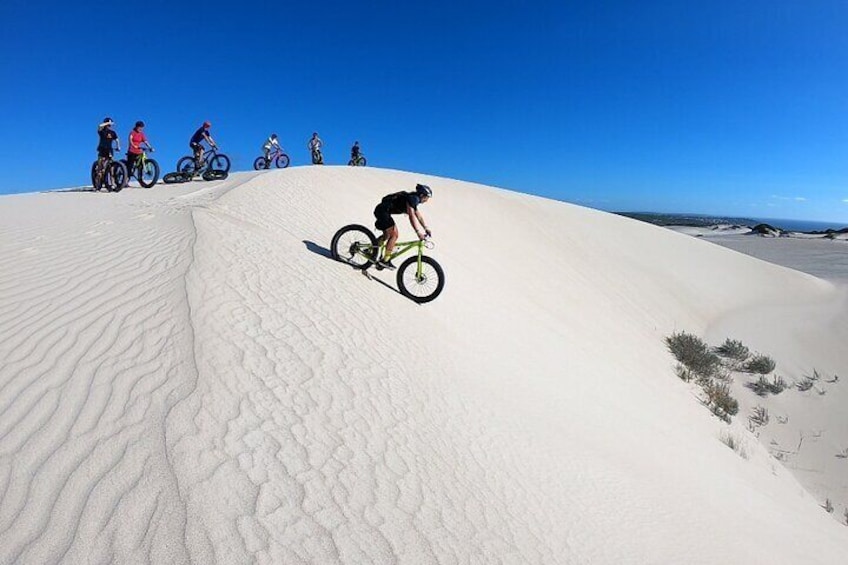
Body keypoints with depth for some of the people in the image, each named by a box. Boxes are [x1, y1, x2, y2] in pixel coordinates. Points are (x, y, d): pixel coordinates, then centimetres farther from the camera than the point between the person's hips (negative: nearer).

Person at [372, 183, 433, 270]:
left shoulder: (414, 199, 12)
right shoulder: (411, 198, -18)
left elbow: (419, 216, 18)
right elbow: (411, 216, -28)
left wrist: (426, 228, 14)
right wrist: (418, 232, -31)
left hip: (383, 211, 10)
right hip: (382, 211, -10)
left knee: (387, 235, 18)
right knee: (394, 235, -11)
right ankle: (385, 260, -10)